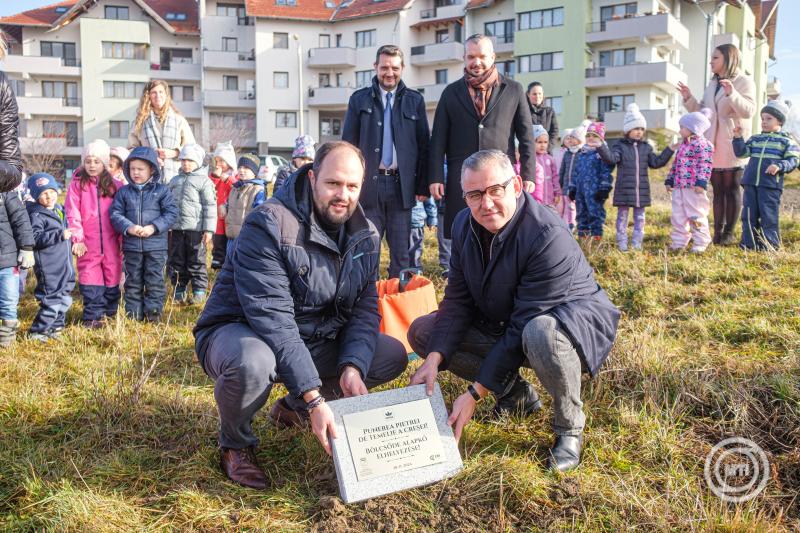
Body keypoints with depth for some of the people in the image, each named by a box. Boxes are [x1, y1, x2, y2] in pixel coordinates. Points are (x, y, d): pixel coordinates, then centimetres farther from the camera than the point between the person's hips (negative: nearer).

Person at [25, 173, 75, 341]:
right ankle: (36, 332, 4)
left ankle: (55, 326, 31)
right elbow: (36, 239, -24)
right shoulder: (37, 215, -14)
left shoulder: (59, 209, 12)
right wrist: (60, 235, -28)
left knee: (64, 299, 17)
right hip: (49, 268, -8)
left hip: (64, 265, 9)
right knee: (52, 301, -8)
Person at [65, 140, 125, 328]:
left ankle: (110, 313, 23)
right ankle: (93, 317, 7)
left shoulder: (115, 185, 4)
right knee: (90, 280, 1)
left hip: (111, 242, 1)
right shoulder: (77, 184, 1)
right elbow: (72, 214, -3)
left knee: (112, 277, 10)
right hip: (88, 243, -1)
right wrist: (77, 239, -9)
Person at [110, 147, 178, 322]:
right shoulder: (124, 192, 6)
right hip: (131, 246, 2)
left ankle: (153, 312, 13)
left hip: (156, 245, -2)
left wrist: (154, 227, -16)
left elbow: (171, 213, -6)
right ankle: (133, 313, 17)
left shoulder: (162, 190, -1)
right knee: (133, 281, 9)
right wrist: (129, 227, -16)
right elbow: (115, 214, 2)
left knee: (155, 280, 3)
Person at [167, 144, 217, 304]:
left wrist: (208, 230, -12)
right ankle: (179, 292, 17)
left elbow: (210, 206, -7)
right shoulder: (175, 180, 15)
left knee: (197, 262, 1)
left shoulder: (204, 181, -2)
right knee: (176, 262, 8)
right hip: (176, 229, 5)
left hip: (196, 229, -5)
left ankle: (199, 291, 10)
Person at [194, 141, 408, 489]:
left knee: (393, 356, -4)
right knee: (253, 364, -41)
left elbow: (365, 308, -3)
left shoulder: (365, 235, -2)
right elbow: (274, 320, -32)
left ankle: (292, 407, 14)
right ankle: (235, 444, -5)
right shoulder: (267, 226, -25)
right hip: (240, 332, -6)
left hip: (315, 340, 7)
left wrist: (352, 366, -23)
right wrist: (314, 399, -36)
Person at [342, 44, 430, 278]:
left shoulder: (415, 101, 8)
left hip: (401, 184, 1)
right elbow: (348, 144, 5)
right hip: (369, 183, 0)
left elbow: (424, 145, 8)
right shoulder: (359, 99, 7)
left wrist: (422, 185, 2)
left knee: (401, 250, 6)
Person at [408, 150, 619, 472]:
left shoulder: (548, 236, -30)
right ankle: (517, 395, 7)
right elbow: (457, 301, -5)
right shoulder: (465, 226, -7)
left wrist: (475, 394, -27)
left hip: (574, 320, -7)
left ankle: (570, 428, -14)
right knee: (421, 332, -2)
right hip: (500, 324, 8)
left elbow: (524, 326, -30)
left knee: (540, 334, -44)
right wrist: (433, 360, -22)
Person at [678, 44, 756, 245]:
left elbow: (749, 110, -15)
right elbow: (702, 111, 19)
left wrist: (732, 94, -28)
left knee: (732, 189, 0)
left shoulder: (744, 81, -3)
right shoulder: (712, 84, 17)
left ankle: (729, 233, 4)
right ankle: (718, 231, 13)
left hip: (733, 145, -6)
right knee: (718, 190, 8)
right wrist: (689, 99, 5)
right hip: (713, 145, 6)